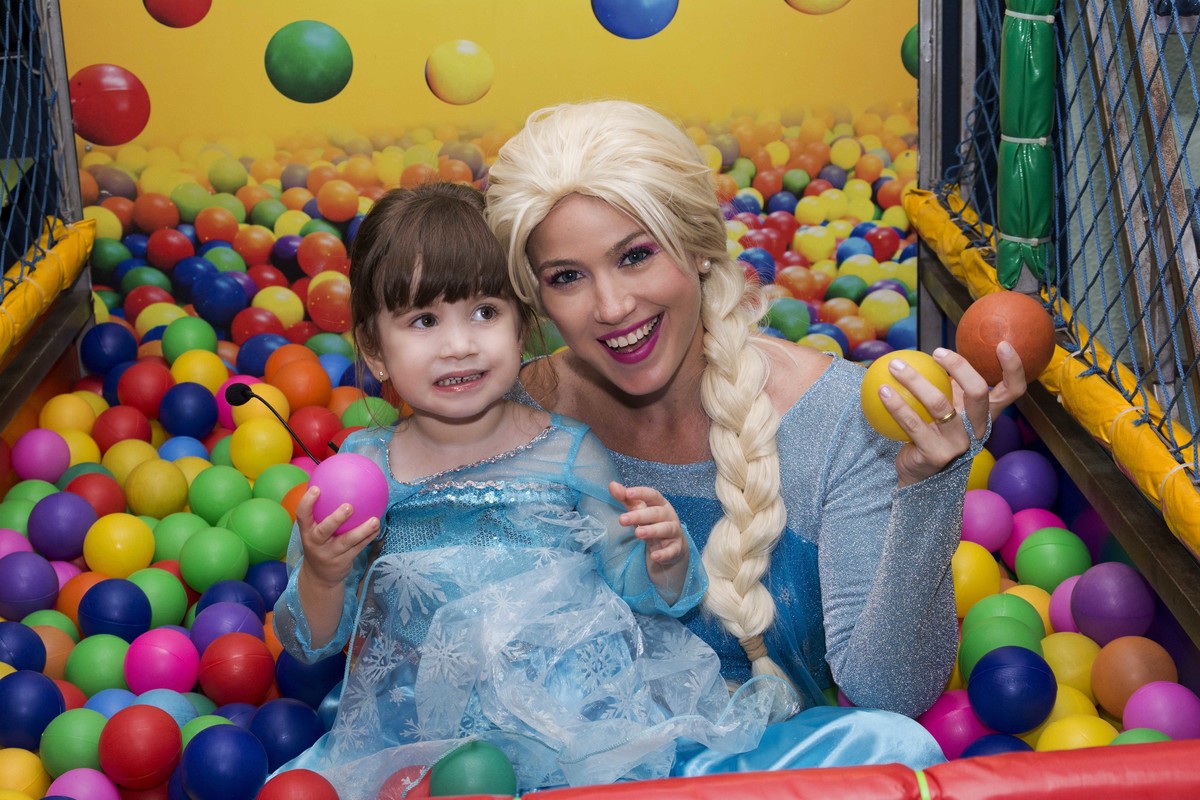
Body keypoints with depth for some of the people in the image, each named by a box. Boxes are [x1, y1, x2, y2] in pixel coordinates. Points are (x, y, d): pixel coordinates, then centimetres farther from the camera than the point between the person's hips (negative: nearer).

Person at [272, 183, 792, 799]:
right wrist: (321, 577, -16)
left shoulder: (568, 453, -3)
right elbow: (311, 642, 4)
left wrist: (664, 557, -19)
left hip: (575, 717, -1)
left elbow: (638, 589, 3)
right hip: (421, 723, 1)